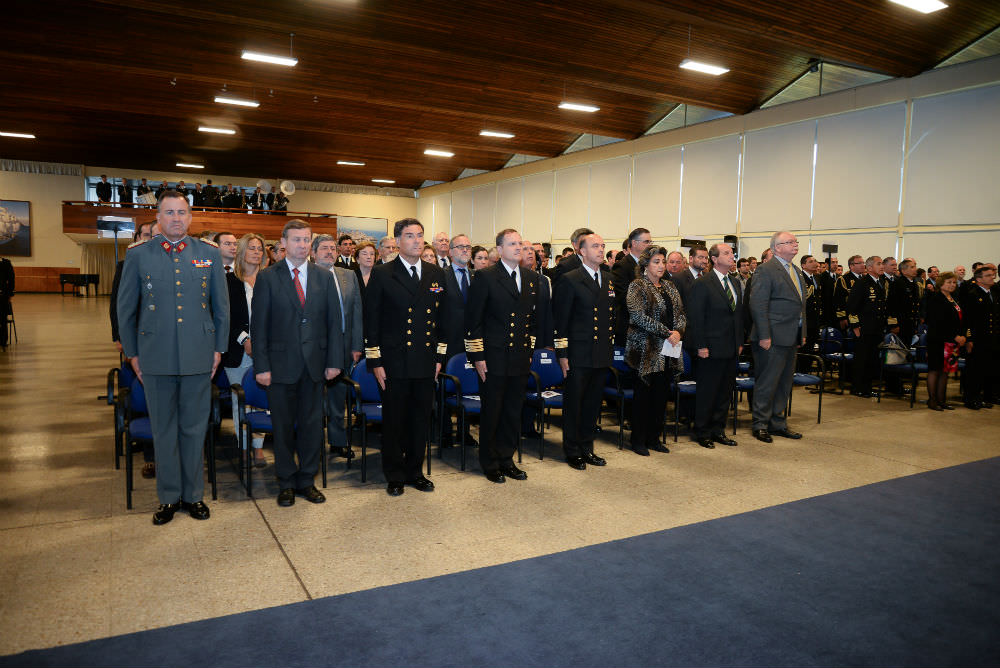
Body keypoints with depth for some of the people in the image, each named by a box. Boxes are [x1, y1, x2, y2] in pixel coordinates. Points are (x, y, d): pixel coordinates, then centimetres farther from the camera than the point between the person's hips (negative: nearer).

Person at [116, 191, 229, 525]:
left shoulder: (209, 254, 5)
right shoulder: (138, 256, 3)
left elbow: (221, 306, 8)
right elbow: (125, 309, 7)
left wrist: (219, 348, 5)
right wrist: (132, 353, 5)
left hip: (199, 356, 1)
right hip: (156, 357, 0)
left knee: (194, 428, 9)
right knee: (164, 430, 9)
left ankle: (193, 494, 23)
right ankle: (169, 497, 23)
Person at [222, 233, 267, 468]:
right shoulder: (228, 280, 5)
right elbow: (225, 316, 0)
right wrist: (244, 340, -11)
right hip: (237, 351, 0)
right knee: (239, 399, 5)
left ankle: (258, 447, 4)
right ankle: (243, 448, 13)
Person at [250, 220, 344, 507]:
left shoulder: (324, 278, 7)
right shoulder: (267, 277, -1)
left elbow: (334, 321, 6)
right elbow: (259, 324, -3)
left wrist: (334, 361, -1)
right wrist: (261, 366, -9)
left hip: (315, 364, 2)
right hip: (281, 364, -2)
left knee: (312, 424, 9)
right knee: (283, 426, 7)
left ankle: (307, 481, 23)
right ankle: (286, 483, 21)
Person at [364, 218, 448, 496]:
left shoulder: (436, 273, 9)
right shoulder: (382, 274, -3)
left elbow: (441, 317, 13)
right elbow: (372, 320, -4)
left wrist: (439, 356, 8)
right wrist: (375, 361, -8)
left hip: (426, 362, 4)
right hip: (394, 362, -3)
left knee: (421, 419, 12)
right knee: (394, 420, 7)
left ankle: (415, 472, 27)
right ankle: (394, 476, 22)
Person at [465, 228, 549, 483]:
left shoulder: (532, 277, 9)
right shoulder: (486, 277, -7)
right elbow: (473, 319, -8)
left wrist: (530, 346, 11)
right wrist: (478, 356, -11)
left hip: (521, 358, 5)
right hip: (494, 358, -5)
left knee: (513, 412, 13)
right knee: (491, 412, 5)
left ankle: (506, 459, 28)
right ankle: (490, 464, 20)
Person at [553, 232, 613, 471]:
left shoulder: (609, 279, 11)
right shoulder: (569, 280, -8)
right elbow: (560, 319, -9)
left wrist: (611, 341, 13)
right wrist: (562, 353, -12)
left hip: (602, 355, 6)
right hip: (578, 355, -6)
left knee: (593, 404, 14)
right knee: (573, 404, 5)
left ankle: (587, 448, 27)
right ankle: (573, 452, 17)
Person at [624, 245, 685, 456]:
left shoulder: (669, 287, 16)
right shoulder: (637, 287, -5)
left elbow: (681, 313, 14)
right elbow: (638, 316, -17)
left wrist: (678, 330, -8)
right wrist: (666, 333, -18)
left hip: (667, 352, 6)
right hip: (646, 350, -6)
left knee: (661, 394, 9)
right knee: (643, 395, 0)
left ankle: (653, 437, 19)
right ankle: (637, 440, 10)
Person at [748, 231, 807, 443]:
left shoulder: (796, 272, 17)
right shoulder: (765, 270, -11)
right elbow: (758, 305, -16)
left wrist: (802, 333, 16)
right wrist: (764, 336, -20)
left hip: (791, 338, 9)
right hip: (773, 338, -9)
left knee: (784, 383, 15)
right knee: (767, 383, -1)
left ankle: (778, 423, 25)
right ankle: (760, 425, 10)